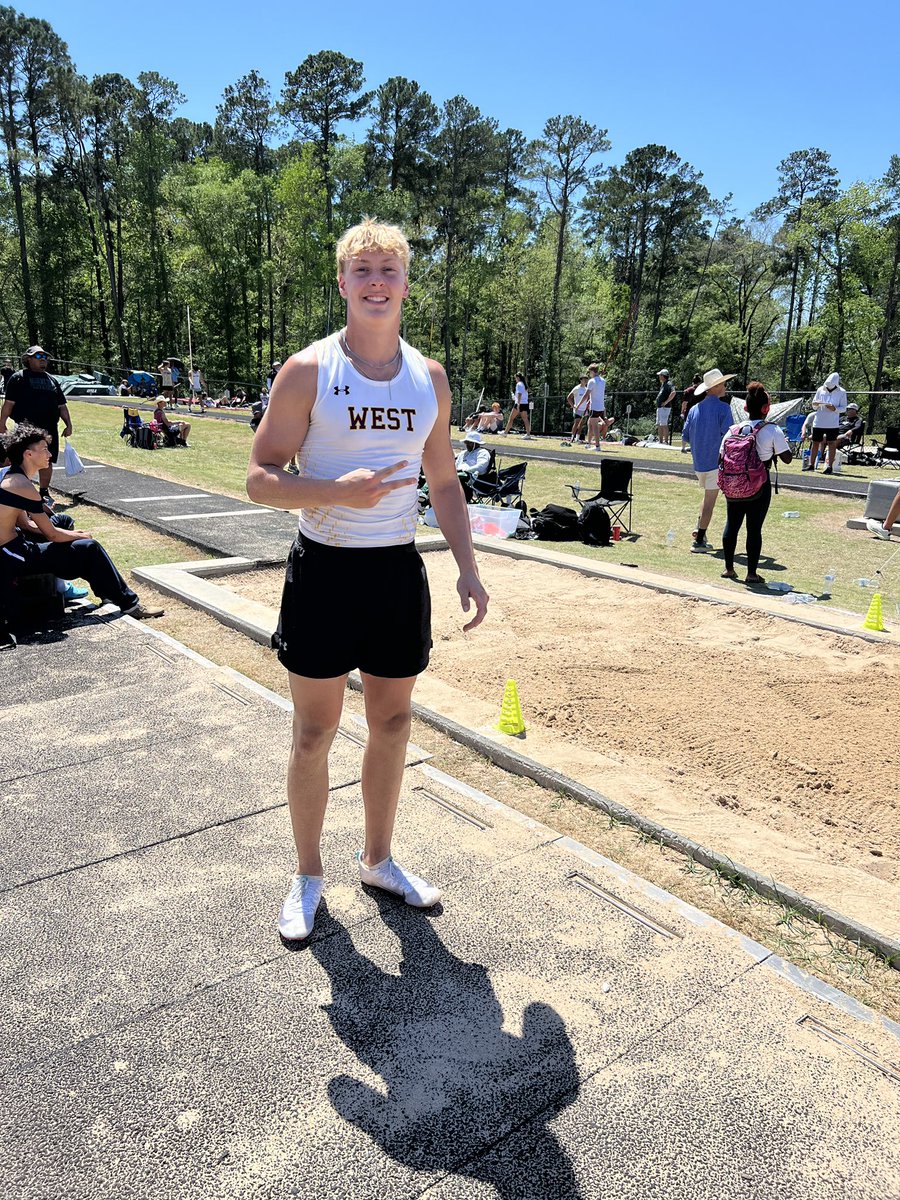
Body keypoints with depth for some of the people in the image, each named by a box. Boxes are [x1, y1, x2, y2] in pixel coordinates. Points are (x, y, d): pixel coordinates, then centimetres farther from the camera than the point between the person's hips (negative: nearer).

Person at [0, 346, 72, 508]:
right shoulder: (19, 378, 2)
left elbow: (62, 406, 20)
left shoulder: (51, 380, 18)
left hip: (50, 429, 5)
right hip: (26, 428, -5)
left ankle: (44, 492, 19)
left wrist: (68, 425, 12)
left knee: (47, 461, 7)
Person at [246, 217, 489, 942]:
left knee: (393, 722, 13)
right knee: (315, 730, 6)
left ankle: (378, 859, 34)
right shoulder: (308, 371, -6)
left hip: (399, 570, 4)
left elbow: (445, 482, 13)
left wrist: (469, 569, 4)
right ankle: (309, 876, 27)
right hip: (325, 569, -4)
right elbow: (260, 479, -8)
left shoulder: (430, 378, 6)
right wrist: (338, 490, -26)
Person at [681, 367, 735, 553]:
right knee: (710, 501, -1)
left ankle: (699, 530, 13)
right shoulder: (723, 408, -11)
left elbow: (686, 437, 11)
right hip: (715, 461, -6)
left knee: (708, 497, 24)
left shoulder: (695, 409, 8)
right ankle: (699, 541, -2)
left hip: (698, 462, 6)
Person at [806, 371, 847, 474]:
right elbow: (814, 405, 12)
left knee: (831, 443, -3)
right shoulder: (821, 390, 5)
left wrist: (835, 409, -21)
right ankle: (811, 465, 15)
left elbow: (844, 408, -1)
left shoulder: (841, 392, -2)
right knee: (815, 443, 7)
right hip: (818, 422, 3)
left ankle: (830, 466, -2)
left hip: (832, 423, -3)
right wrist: (816, 404, -12)